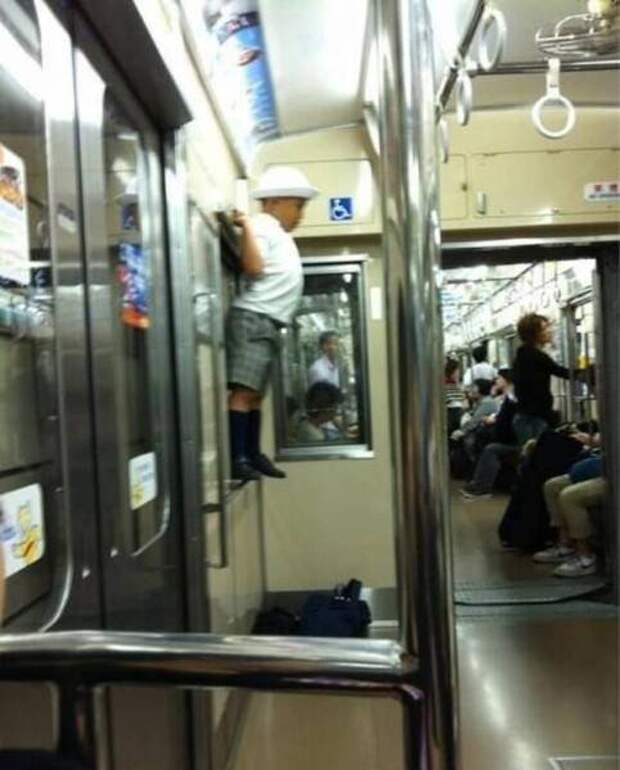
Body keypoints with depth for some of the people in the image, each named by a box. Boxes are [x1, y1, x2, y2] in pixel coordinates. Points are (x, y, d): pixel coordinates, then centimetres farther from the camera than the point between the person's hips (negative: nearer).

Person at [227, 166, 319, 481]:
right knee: (244, 390, -14)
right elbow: (254, 268, -17)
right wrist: (246, 227, -18)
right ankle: (237, 459, -17)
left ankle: (253, 455, 14)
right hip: (253, 319, -10)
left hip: (269, 323, 10)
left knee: (256, 394, 10)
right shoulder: (262, 225, -4)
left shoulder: (277, 232, 26)